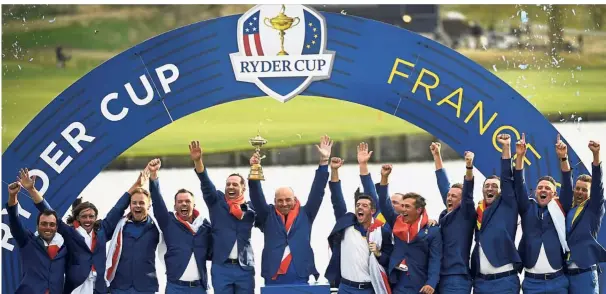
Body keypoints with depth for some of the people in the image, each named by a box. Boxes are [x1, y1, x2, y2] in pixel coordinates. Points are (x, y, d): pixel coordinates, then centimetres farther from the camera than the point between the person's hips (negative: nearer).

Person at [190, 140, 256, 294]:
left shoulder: (250, 208, 9)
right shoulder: (217, 202, 9)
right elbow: (206, 183, -4)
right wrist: (198, 160, -22)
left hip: (244, 268, 1)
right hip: (221, 267, -1)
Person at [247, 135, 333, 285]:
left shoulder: (305, 215, 11)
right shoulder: (268, 216, 10)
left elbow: (317, 192, 6)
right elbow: (257, 196, 0)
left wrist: (324, 161, -1)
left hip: (299, 280, 0)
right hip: (273, 279, 0)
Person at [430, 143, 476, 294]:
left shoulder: (466, 214, -2)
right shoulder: (447, 213, 15)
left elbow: (468, 193, -17)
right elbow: (443, 185, 22)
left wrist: (469, 167, -31)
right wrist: (437, 156, 29)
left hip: (457, 278, -7)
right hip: (442, 277, 7)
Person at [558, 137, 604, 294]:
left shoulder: (594, 209, 6)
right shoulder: (567, 208, 14)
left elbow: (598, 184, -5)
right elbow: (566, 184, 2)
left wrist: (596, 155, -18)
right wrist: (563, 158, -12)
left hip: (585, 274, -3)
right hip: (564, 273, 4)